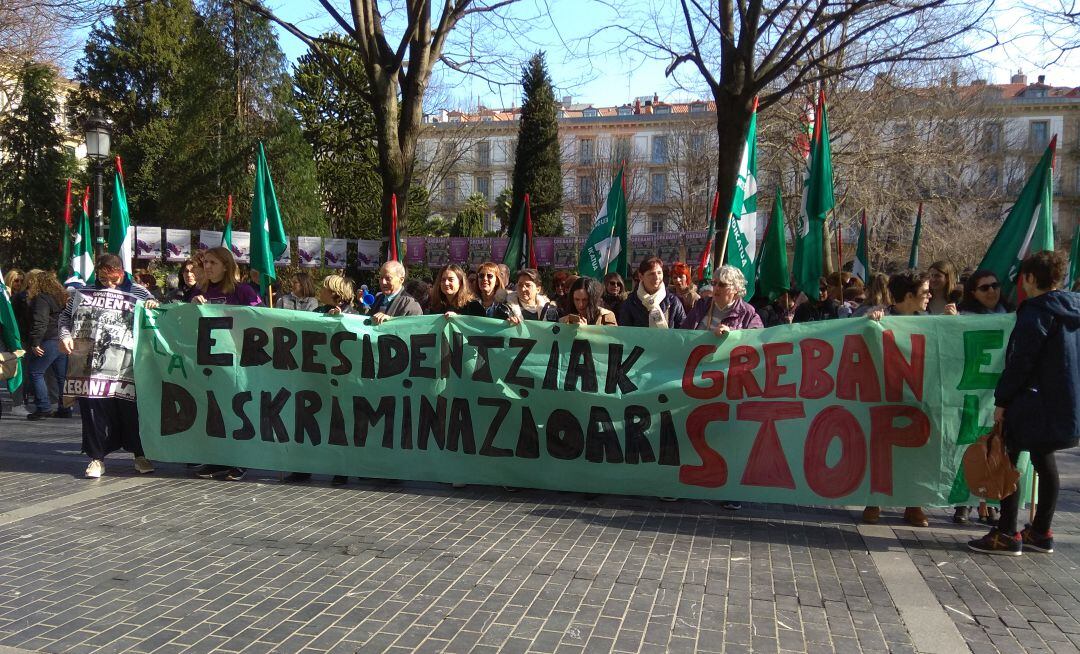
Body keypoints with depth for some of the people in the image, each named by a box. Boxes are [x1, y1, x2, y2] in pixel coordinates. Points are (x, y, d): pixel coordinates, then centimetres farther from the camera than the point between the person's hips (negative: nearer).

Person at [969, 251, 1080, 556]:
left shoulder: (1035, 313, -16)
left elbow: (1019, 363, -17)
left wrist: (1001, 400, -10)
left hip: (1033, 404, -9)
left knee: (1009, 461, -1)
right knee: (1044, 463, 15)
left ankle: (1007, 535, 1)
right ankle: (1041, 533, 22)